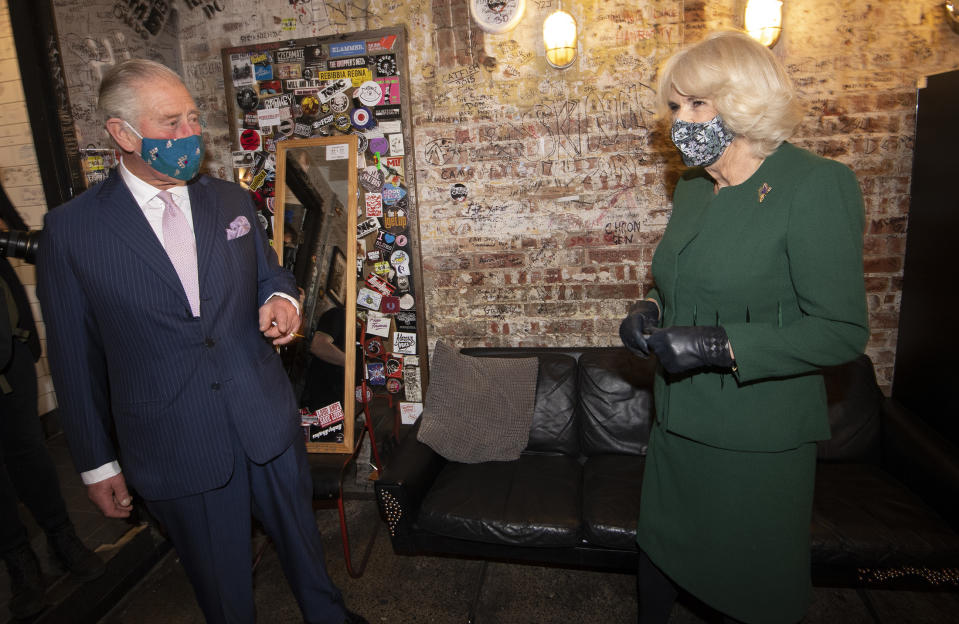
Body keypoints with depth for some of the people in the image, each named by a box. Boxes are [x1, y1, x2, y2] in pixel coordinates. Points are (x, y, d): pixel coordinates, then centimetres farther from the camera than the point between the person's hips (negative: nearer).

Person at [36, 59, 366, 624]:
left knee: (302, 539, 22)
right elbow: (75, 358, -2)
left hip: (268, 422, 3)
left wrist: (280, 298, -10)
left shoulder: (232, 200, 3)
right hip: (173, 447, -3)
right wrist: (96, 462, 3)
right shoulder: (71, 230, -7)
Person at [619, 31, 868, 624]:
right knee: (659, 550, 23)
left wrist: (719, 346, -25)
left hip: (758, 437, -6)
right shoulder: (692, 187, 7)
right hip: (680, 420, 7)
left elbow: (843, 330, -18)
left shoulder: (817, 185, -16)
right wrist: (651, 311, -2)